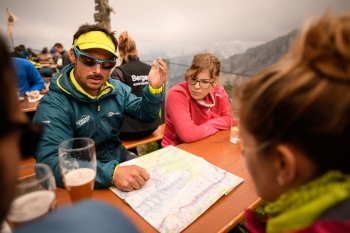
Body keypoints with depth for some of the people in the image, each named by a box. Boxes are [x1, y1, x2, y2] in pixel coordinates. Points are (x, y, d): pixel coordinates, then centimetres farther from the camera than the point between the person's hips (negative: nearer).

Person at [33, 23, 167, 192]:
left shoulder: (117, 89, 0)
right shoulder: (53, 105, -18)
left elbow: (144, 115, 5)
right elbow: (51, 162, -28)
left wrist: (154, 89, -14)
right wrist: (112, 173, -41)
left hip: (120, 160, 5)